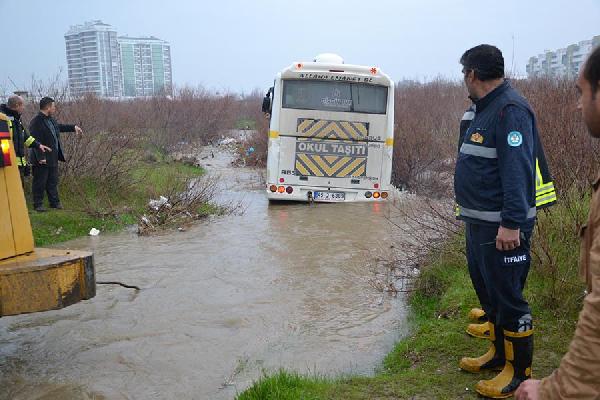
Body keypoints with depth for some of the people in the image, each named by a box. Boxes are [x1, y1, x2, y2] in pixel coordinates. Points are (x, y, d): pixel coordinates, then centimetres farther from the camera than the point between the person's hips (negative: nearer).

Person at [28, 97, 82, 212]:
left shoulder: (50, 119, 10)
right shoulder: (36, 122, -19)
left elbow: (59, 127, 31)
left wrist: (74, 127, 31)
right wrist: (41, 157, -24)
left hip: (53, 158, 9)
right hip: (42, 160, -9)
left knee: (53, 181, 17)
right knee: (40, 183, 3)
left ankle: (54, 202, 27)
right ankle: (38, 204, 13)